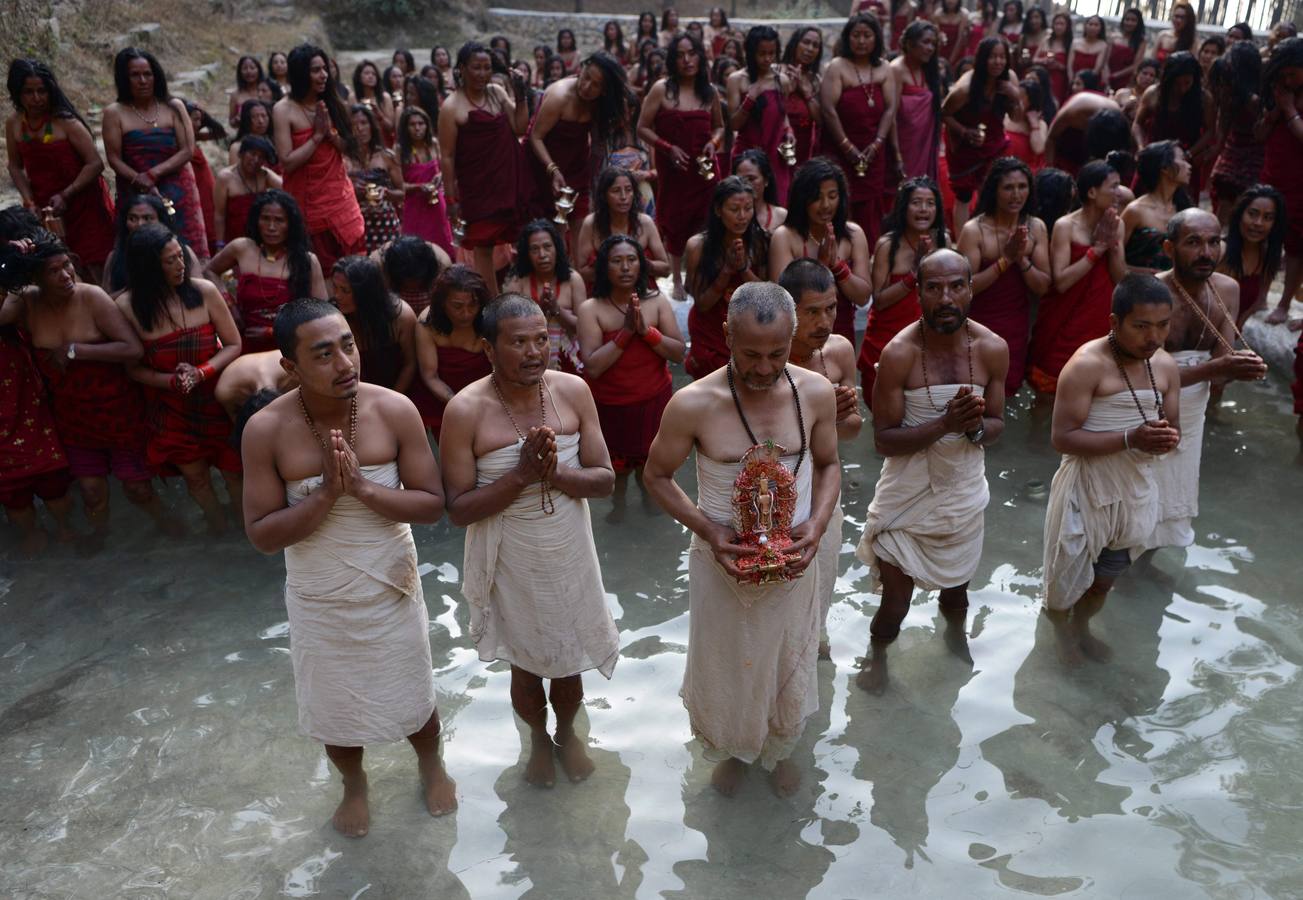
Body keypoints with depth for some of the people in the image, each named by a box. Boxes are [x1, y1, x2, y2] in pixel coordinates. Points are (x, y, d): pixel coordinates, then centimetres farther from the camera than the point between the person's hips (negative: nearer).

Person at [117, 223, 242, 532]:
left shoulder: (203, 291, -12)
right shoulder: (128, 306, -11)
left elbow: (233, 344, -5)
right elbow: (134, 367, -3)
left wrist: (201, 373, -20)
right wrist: (172, 381, -20)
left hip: (217, 399, 0)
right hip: (171, 410, 0)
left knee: (233, 470, 9)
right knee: (195, 477, 13)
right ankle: (221, 535, 35)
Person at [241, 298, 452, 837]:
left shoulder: (395, 410, -18)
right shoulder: (266, 430, -19)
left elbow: (432, 506, -16)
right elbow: (261, 535, -16)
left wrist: (362, 487, -29)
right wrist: (325, 495, -30)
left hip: (391, 587, 0)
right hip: (319, 600, 0)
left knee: (411, 692, 20)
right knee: (334, 703, 21)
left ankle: (431, 765, 52)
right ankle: (354, 784, 51)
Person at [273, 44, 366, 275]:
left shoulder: (330, 103, 5)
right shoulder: (283, 110, -10)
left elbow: (349, 149, 5)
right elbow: (287, 162, -16)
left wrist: (330, 133, -13)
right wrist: (317, 135, -14)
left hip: (340, 195, 5)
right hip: (307, 199, -5)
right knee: (317, 271, 1)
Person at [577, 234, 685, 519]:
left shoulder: (657, 301, -7)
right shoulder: (591, 309, -15)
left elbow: (678, 354, -10)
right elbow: (592, 367, -22)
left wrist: (646, 330, -23)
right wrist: (626, 332, -25)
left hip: (653, 400, 2)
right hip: (610, 405, -2)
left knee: (649, 462, 20)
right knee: (617, 464, 16)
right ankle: (618, 499, 48)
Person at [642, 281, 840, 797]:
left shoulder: (816, 393, -14)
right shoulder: (693, 405, -23)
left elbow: (828, 464, 2)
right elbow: (657, 475, -8)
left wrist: (819, 522, -15)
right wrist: (707, 529, -21)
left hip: (793, 560, 2)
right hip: (722, 561, -2)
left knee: (788, 663, 23)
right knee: (725, 664, 20)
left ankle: (779, 749, 55)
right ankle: (732, 750, 53)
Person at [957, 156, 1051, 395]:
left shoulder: (1036, 228, 0)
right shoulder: (974, 230, -12)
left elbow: (1043, 287, -4)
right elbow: (965, 287, -19)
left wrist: (1021, 259, -19)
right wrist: (1006, 259, -21)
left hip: (1018, 329, 4)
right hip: (981, 326, -4)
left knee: (1009, 390, 13)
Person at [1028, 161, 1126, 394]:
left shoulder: (1115, 225, 4)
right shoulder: (1065, 226, -12)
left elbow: (1120, 279, 0)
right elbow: (1061, 282, -22)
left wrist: (1113, 243, -13)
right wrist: (1097, 248, -19)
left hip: (1099, 323, 5)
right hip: (1065, 325, -5)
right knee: (1052, 391, 3)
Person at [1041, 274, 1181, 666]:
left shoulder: (1165, 366, -1)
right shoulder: (1087, 365, -22)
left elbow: (1172, 426, 9)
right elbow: (1062, 437, -23)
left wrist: (1168, 439, -16)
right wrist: (1130, 439, -32)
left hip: (1136, 487, 6)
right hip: (1088, 488, -6)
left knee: (1106, 575, 23)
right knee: (1071, 569, 12)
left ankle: (1081, 626, 50)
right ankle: (1059, 622, 44)